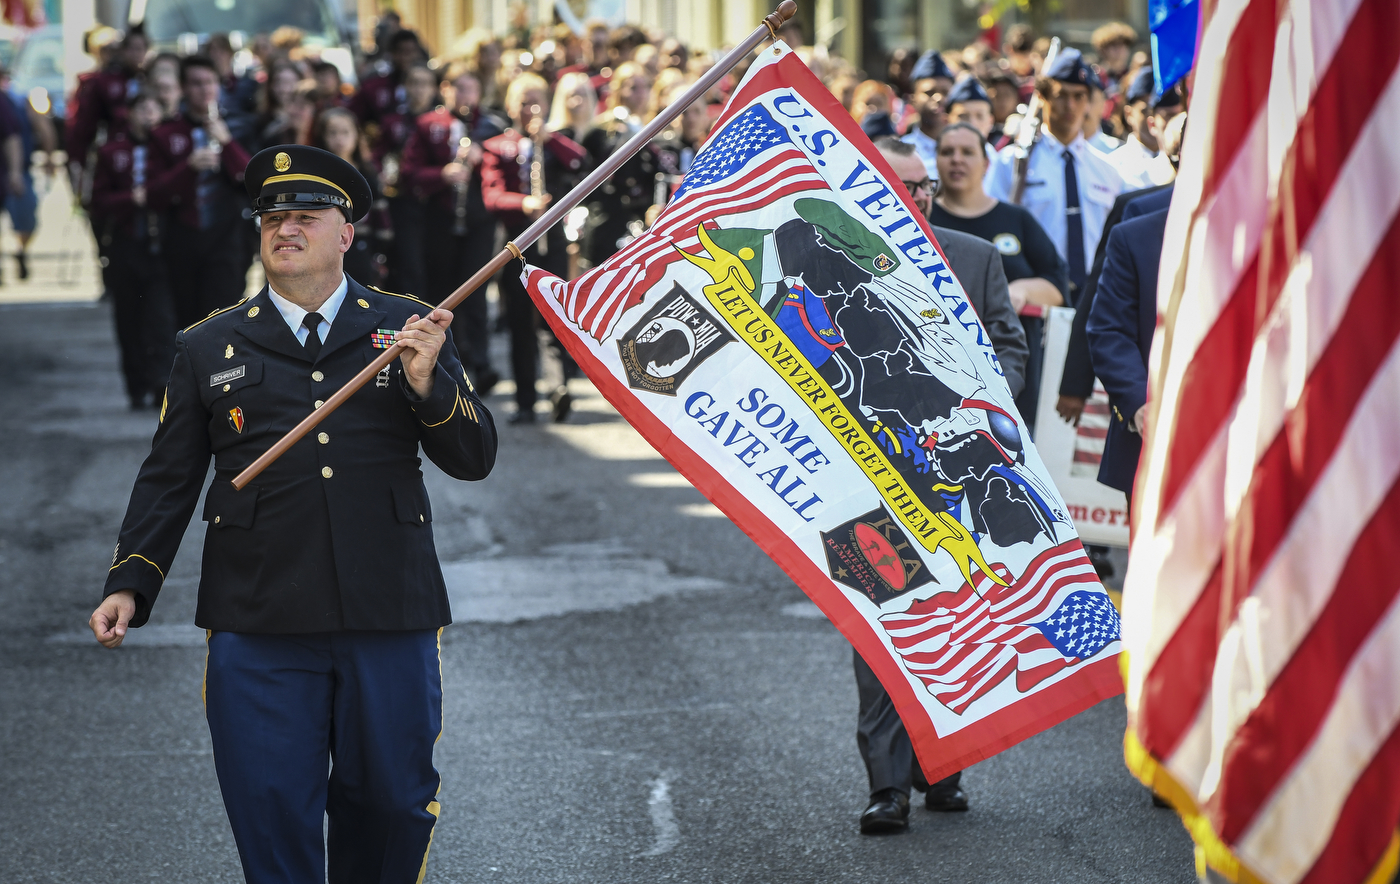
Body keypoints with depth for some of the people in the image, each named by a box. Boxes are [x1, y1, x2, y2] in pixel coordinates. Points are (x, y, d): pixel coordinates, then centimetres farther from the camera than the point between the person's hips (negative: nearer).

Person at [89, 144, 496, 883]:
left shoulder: (408, 329, 8)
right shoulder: (207, 347, 10)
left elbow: (475, 457, 5)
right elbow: (168, 479, 11)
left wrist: (425, 384, -12)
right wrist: (130, 585, 1)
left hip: (389, 623, 0)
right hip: (256, 627, 0)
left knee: (391, 801, 7)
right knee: (271, 813, -2)